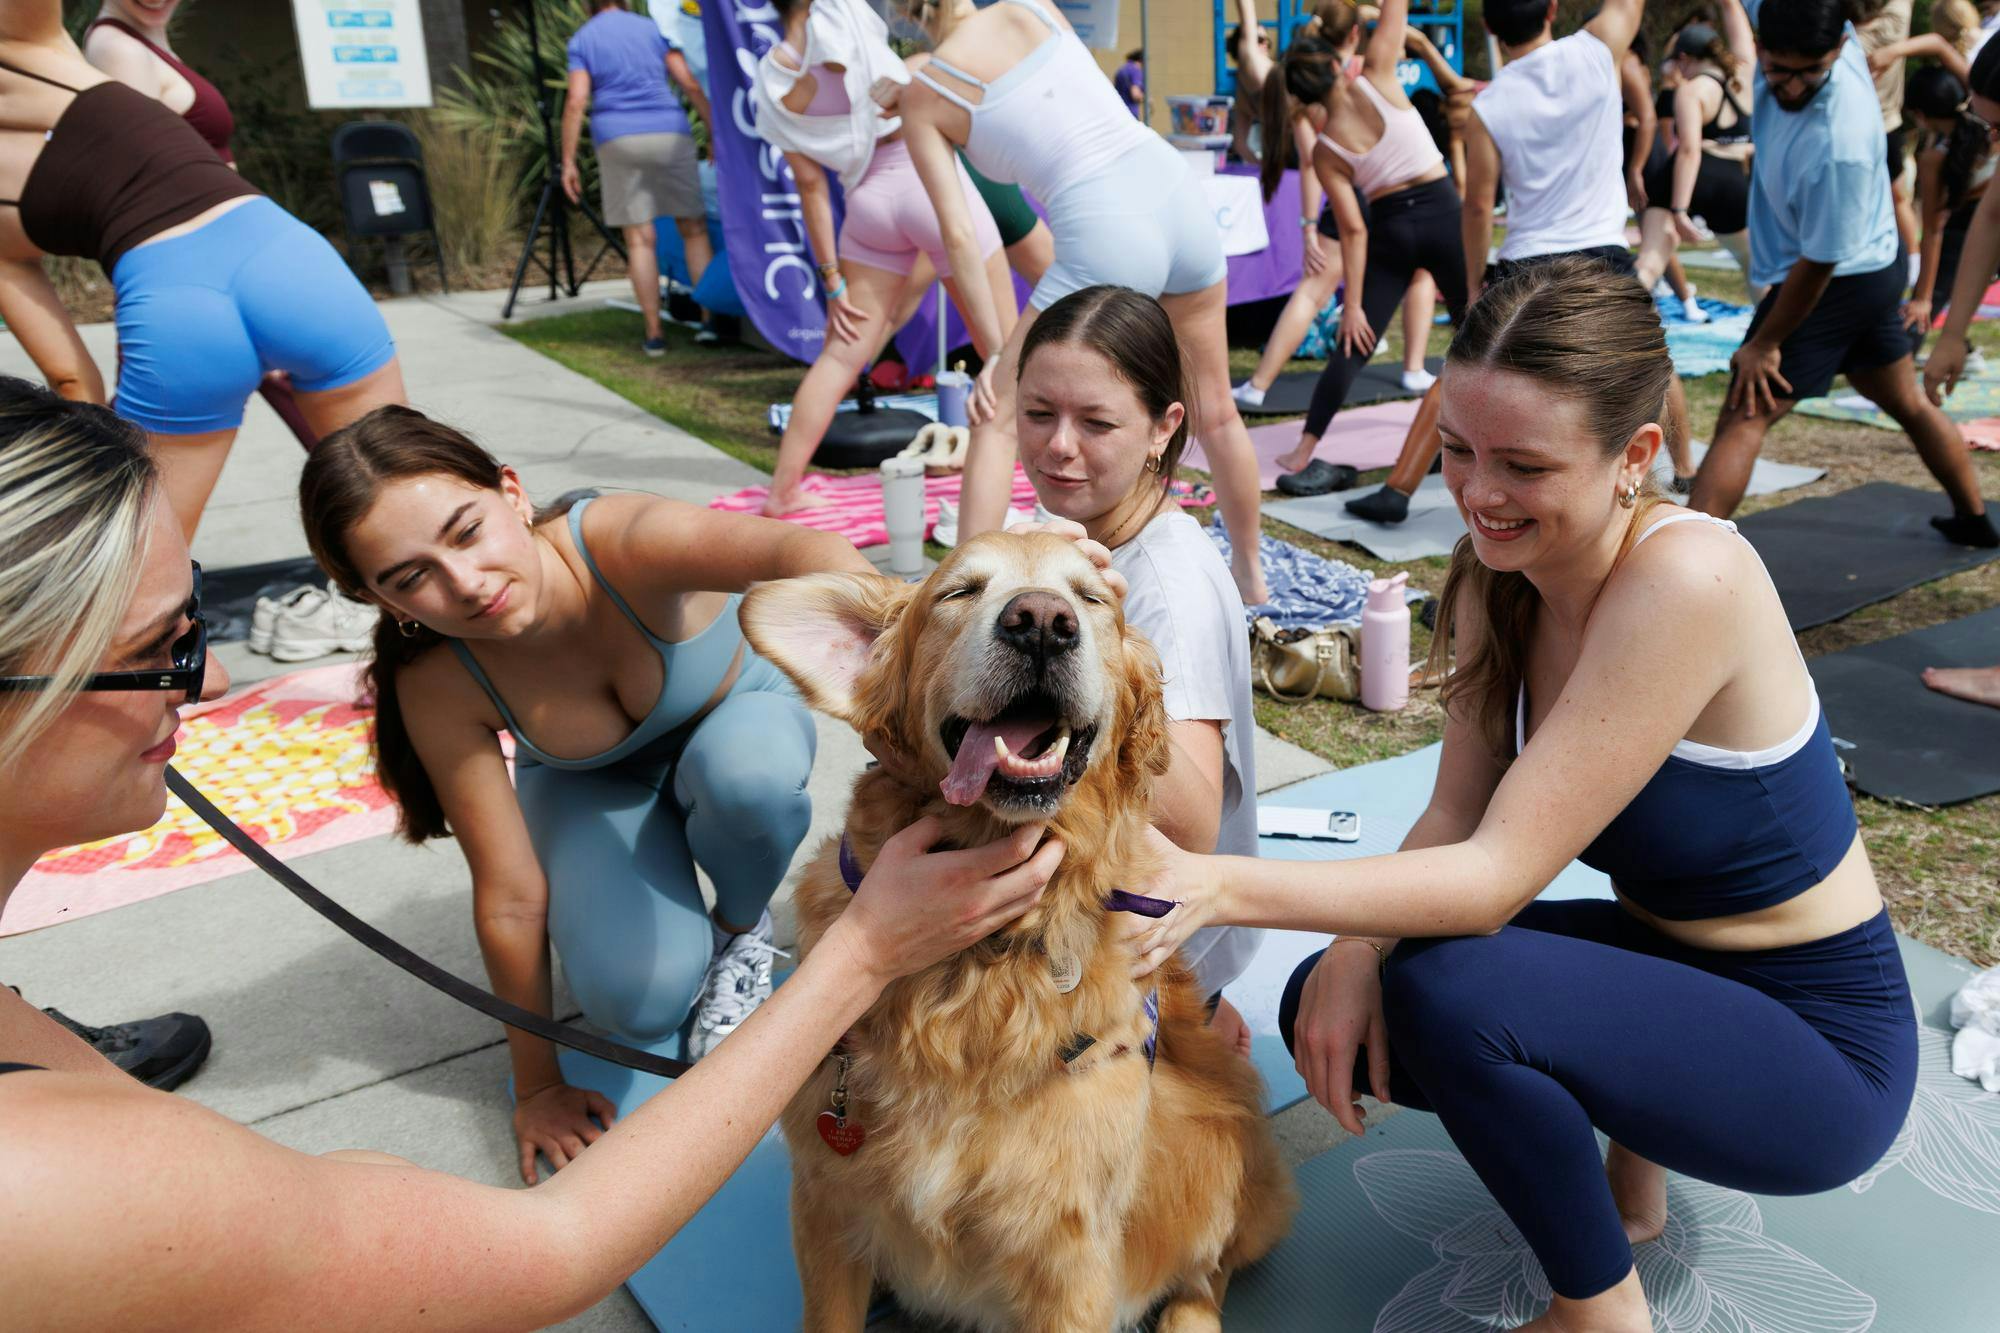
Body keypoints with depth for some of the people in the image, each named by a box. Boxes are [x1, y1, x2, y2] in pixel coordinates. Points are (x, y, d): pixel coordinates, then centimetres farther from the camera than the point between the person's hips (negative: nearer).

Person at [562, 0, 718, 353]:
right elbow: (690, 84, 3)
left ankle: (654, 334, -2)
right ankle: (709, 319, -5)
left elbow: (576, 102, -3)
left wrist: (568, 162, -1)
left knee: (639, 238, 1)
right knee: (694, 229, 6)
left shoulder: (581, 40, 9)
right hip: (668, 134, 0)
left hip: (618, 139, 0)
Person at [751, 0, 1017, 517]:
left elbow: (810, 184, 6)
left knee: (840, 355, 9)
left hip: (869, 198, 4)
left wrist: (832, 277, 9)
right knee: (1003, 346, 6)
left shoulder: (774, 82, 5)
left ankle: (782, 489, 11)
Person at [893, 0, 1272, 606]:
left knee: (997, 419, 10)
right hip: (1181, 199, 5)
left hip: (1105, 238, -5)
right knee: (1215, 411, 21)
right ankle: (1250, 572, 38)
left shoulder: (924, 99, 4)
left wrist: (993, 352, 5)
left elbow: (959, 236, -1)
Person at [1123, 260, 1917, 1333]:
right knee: (1332, 1005, -6)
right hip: (1661, 961, 7)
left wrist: (1220, 888, -40)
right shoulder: (1499, 574, -6)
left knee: (1446, 989, -31)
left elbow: (1501, 872, -32)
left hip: (1817, 1048, -7)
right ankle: (1627, 1163, 15)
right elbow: (1454, 819, -6)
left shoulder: (1685, 580, -30)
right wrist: (1353, 950, -24)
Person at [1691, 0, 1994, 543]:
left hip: (1837, 285, -9)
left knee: (1742, 420, -14)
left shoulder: (1837, 144, -34)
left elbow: (1818, 264, -25)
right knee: (1907, 404, 25)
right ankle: (1974, 519, 43)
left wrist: (1764, 344, -15)